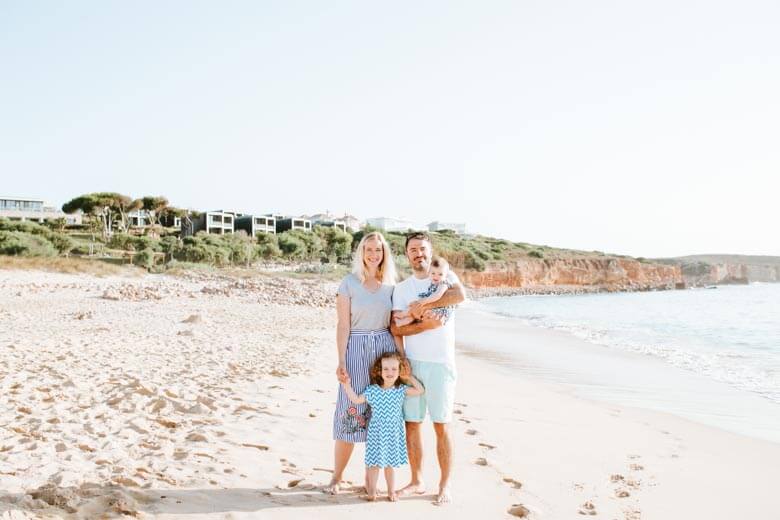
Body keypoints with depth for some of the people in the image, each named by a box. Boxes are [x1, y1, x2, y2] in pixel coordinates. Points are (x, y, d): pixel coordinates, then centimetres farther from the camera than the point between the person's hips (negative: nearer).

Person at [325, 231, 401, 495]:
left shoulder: (390, 284, 8)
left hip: (384, 348, 3)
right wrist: (341, 362, -10)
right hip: (356, 348, -3)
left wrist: (402, 357, 3)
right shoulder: (349, 282, -1)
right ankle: (337, 477, 15)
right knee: (350, 412, 0)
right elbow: (343, 325, -4)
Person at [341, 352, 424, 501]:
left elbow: (420, 391, -3)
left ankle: (391, 491, 25)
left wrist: (410, 378, -4)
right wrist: (347, 385, -4)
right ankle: (371, 491, 21)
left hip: (393, 434, 1)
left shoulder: (401, 390, -2)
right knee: (373, 462, 4)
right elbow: (357, 400, 4)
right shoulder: (372, 390, -5)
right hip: (376, 433, -1)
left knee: (390, 463, 10)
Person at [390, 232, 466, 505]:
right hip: (411, 363, 3)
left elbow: (460, 295, -23)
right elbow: (395, 328, -4)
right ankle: (417, 481, 22)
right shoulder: (401, 288, 7)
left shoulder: (445, 275, 0)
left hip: (441, 363, -3)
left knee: (441, 426, 2)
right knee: (411, 424, 8)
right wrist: (426, 325, -19)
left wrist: (421, 306, -19)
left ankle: (445, 485, 14)